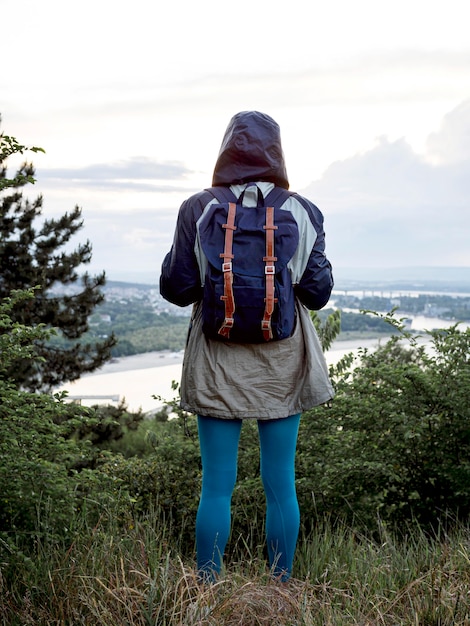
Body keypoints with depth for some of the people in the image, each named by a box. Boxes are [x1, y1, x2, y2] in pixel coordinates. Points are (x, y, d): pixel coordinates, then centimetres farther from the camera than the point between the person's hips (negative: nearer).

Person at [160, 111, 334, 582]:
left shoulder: (197, 210, -6)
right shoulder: (302, 212, -3)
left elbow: (176, 289, -3)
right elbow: (318, 292, 0)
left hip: (218, 363, -1)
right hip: (283, 360, 1)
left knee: (216, 486, 6)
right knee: (280, 485, 10)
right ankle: (281, 586, 19)